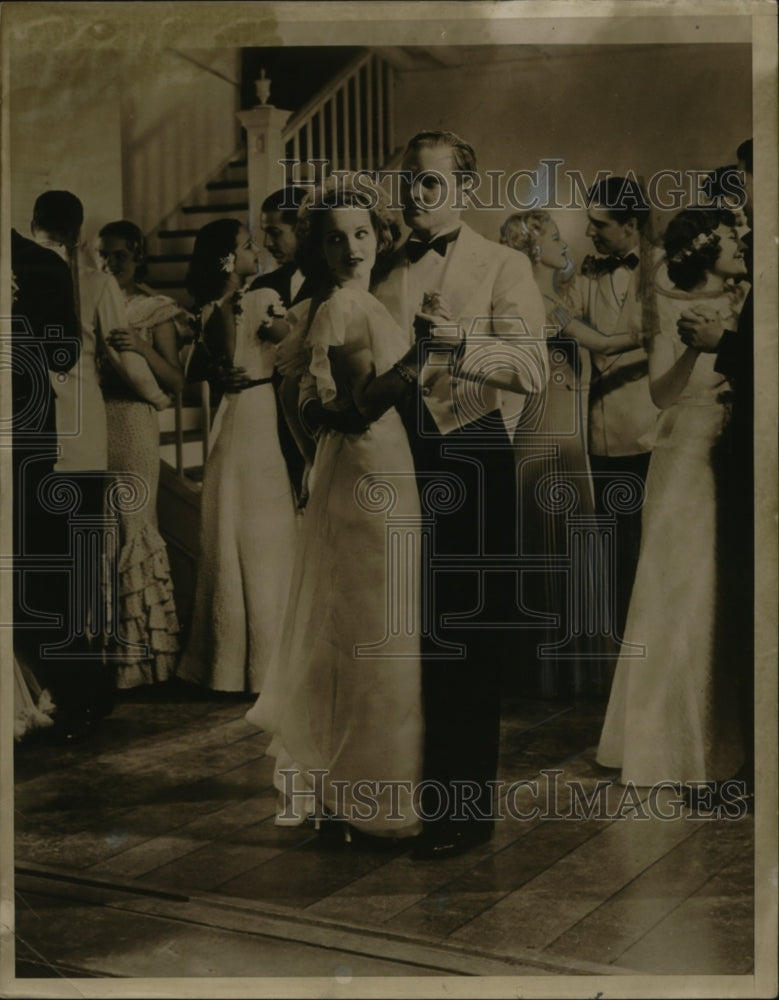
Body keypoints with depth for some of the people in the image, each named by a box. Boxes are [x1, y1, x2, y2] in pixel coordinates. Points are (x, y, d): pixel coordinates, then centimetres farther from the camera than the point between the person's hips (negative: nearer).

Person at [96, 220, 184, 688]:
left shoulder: (155, 311, 6)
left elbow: (177, 382, 0)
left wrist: (142, 349, -15)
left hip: (133, 429, -3)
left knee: (132, 528, -5)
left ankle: (138, 646, 4)